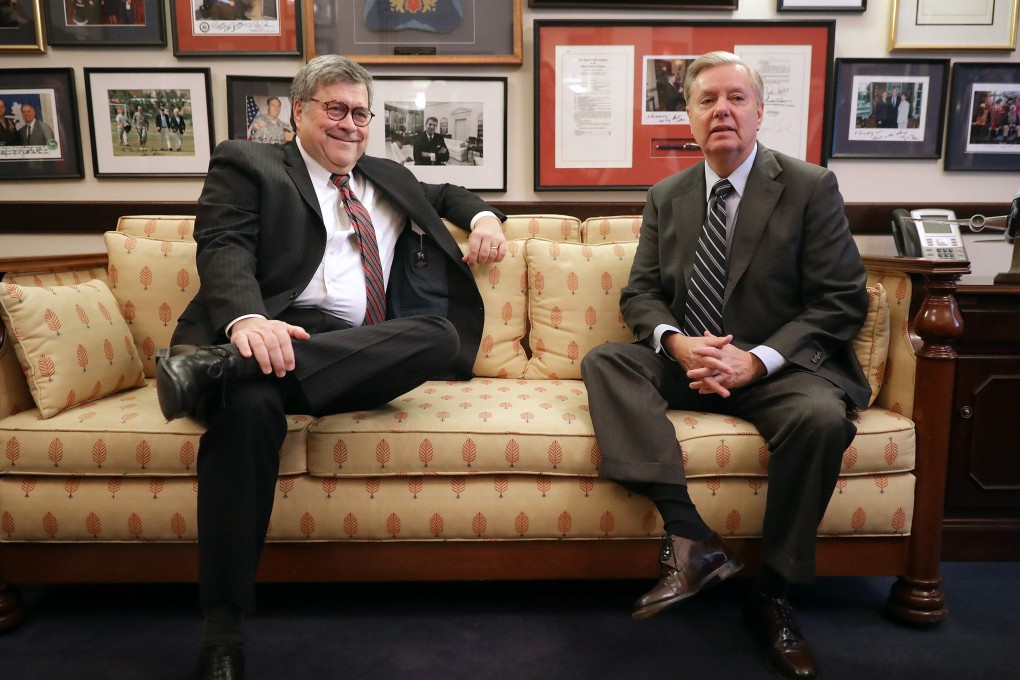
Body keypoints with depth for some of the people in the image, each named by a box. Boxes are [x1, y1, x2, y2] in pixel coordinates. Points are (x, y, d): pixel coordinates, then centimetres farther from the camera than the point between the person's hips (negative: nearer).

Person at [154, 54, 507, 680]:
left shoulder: (388, 177, 31)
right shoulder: (246, 164, 15)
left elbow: (444, 193, 46)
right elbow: (224, 248, -2)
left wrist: (482, 216, 19)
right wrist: (246, 319, -25)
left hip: (362, 350, 4)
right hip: (274, 336, -4)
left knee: (440, 332, -28)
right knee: (249, 404, -38)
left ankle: (218, 368, -36)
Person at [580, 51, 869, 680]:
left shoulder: (811, 188, -2)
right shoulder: (667, 197, 10)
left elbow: (843, 302, -7)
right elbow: (640, 292, 8)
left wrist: (756, 361, -20)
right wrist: (676, 343, -15)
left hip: (776, 367, -3)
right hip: (685, 361, 4)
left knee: (822, 417, -33)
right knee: (604, 362, -21)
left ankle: (772, 595, -12)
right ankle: (691, 538, -30)